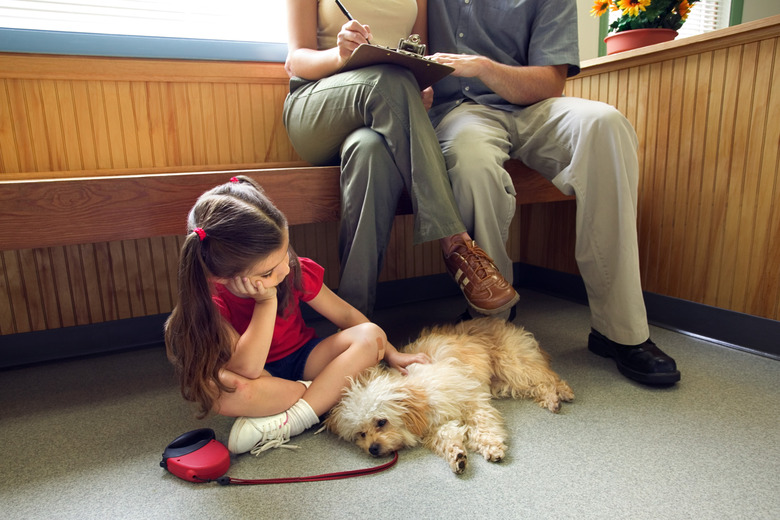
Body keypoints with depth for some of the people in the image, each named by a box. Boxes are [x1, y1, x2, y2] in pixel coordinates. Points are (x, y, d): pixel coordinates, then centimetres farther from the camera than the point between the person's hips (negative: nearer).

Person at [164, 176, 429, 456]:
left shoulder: (295, 270, -18)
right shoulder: (211, 299, -24)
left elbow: (345, 314, -5)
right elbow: (248, 369, -33)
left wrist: (391, 353, -6)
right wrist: (267, 300, -35)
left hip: (302, 358, 3)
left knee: (371, 335, -21)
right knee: (218, 388, -38)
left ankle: (288, 422, -28)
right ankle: (328, 393, -19)